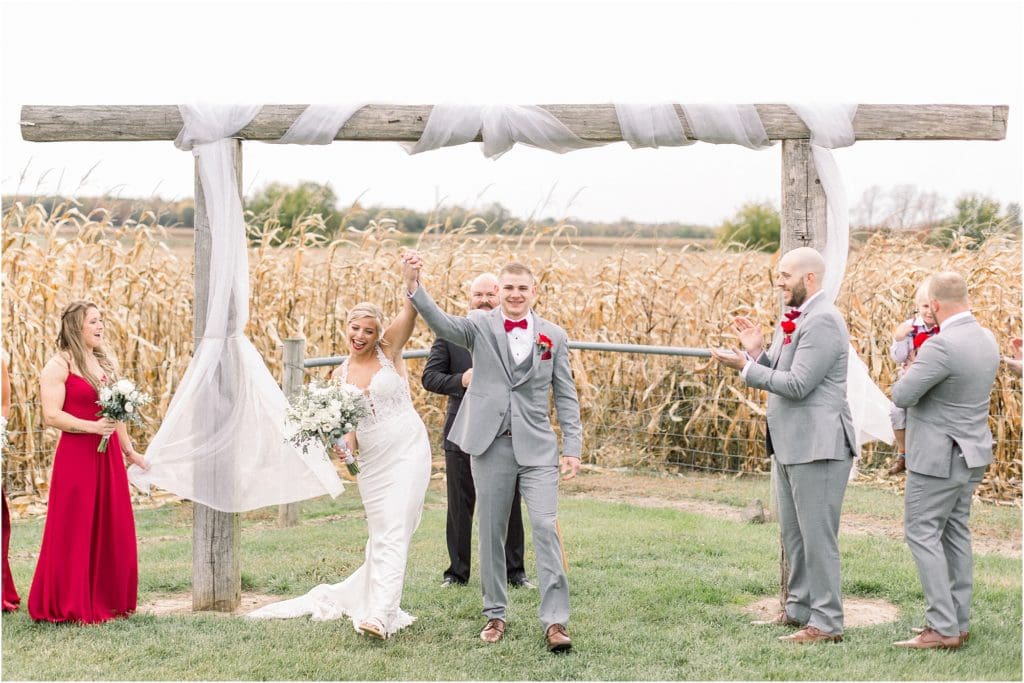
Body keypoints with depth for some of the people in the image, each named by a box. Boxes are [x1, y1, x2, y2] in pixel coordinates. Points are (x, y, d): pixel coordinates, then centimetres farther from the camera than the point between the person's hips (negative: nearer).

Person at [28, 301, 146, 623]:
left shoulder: (107, 362, 14)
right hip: (76, 455, -7)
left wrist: (129, 450, 21)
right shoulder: (58, 366, -7)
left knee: (113, 530, 8)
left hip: (109, 454, 7)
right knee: (75, 532, -1)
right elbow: (51, 416, -15)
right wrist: (93, 427, -23)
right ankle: (68, 605, 10)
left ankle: (106, 600, 19)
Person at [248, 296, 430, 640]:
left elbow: (410, 311, -17)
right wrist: (346, 449, -11)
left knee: (393, 535, -12)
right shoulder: (340, 375, 9)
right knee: (380, 535, 11)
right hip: (372, 460, 4)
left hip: (407, 451, -4)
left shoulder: (389, 349, -1)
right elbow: (350, 426, 10)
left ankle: (379, 615, -17)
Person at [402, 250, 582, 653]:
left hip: (537, 447, 0)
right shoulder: (481, 326, 3)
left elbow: (566, 397, 8)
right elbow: (441, 323, -17)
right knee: (491, 531, 9)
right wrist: (413, 284, -32)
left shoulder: (554, 336, 6)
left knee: (546, 526, -10)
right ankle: (495, 614, 23)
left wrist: (573, 448, 1)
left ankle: (555, 621, -6)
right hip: (490, 445, 0)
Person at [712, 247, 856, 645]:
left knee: (818, 535, -5)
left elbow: (797, 385, -22)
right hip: (791, 444, 11)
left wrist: (745, 367, -17)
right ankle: (799, 608, 30)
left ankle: (827, 622, 2)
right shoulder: (794, 318, 15)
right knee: (793, 532, 18)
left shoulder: (822, 321, -17)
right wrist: (756, 351, 1)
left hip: (817, 445, -11)